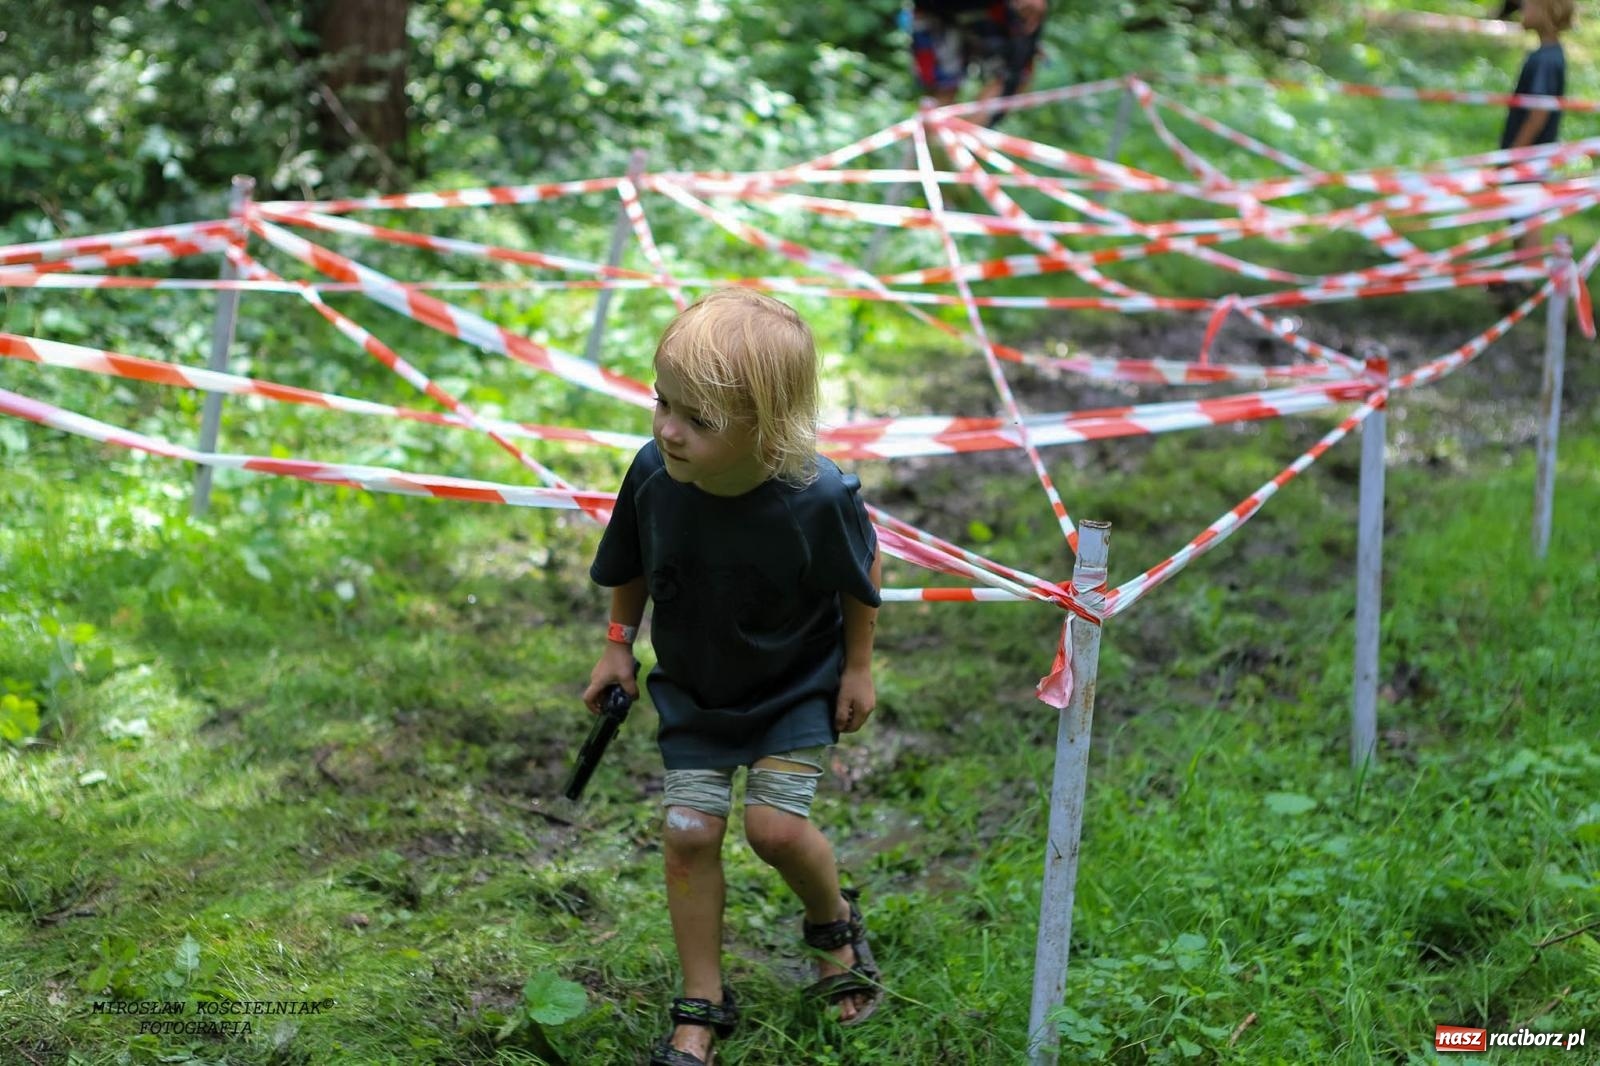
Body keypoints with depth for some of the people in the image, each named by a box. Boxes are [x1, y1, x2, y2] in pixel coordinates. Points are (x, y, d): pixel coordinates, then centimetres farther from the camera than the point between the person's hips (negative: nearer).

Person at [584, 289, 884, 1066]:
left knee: (775, 825, -10)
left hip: (795, 687, -3)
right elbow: (631, 566, -2)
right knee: (689, 834, -1)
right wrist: (618, 643, 2)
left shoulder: (819, 497, -34)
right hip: (693, 687, 3)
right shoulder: (652, 473, -26)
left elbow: (862, 576, -11)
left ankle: (833, 920, 27)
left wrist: (859, 666, -4)